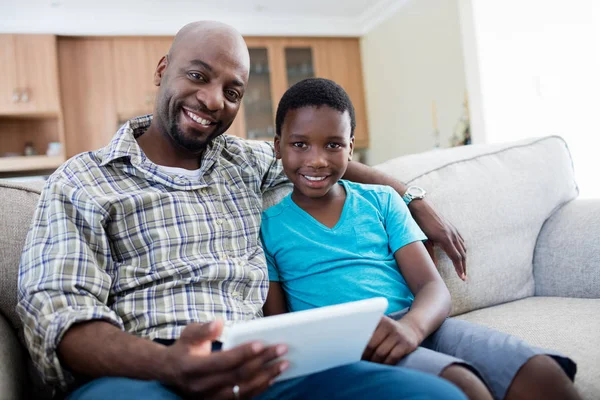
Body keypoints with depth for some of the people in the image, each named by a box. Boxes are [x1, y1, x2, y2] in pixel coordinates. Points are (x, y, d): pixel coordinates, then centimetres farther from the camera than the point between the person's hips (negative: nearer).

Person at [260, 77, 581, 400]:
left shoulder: (382, 201, 14)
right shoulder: (268, 227, 8)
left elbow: (434, 288, 5)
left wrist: (410, 326, -19)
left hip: (417, 327, 4)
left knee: (541, 373, -23)